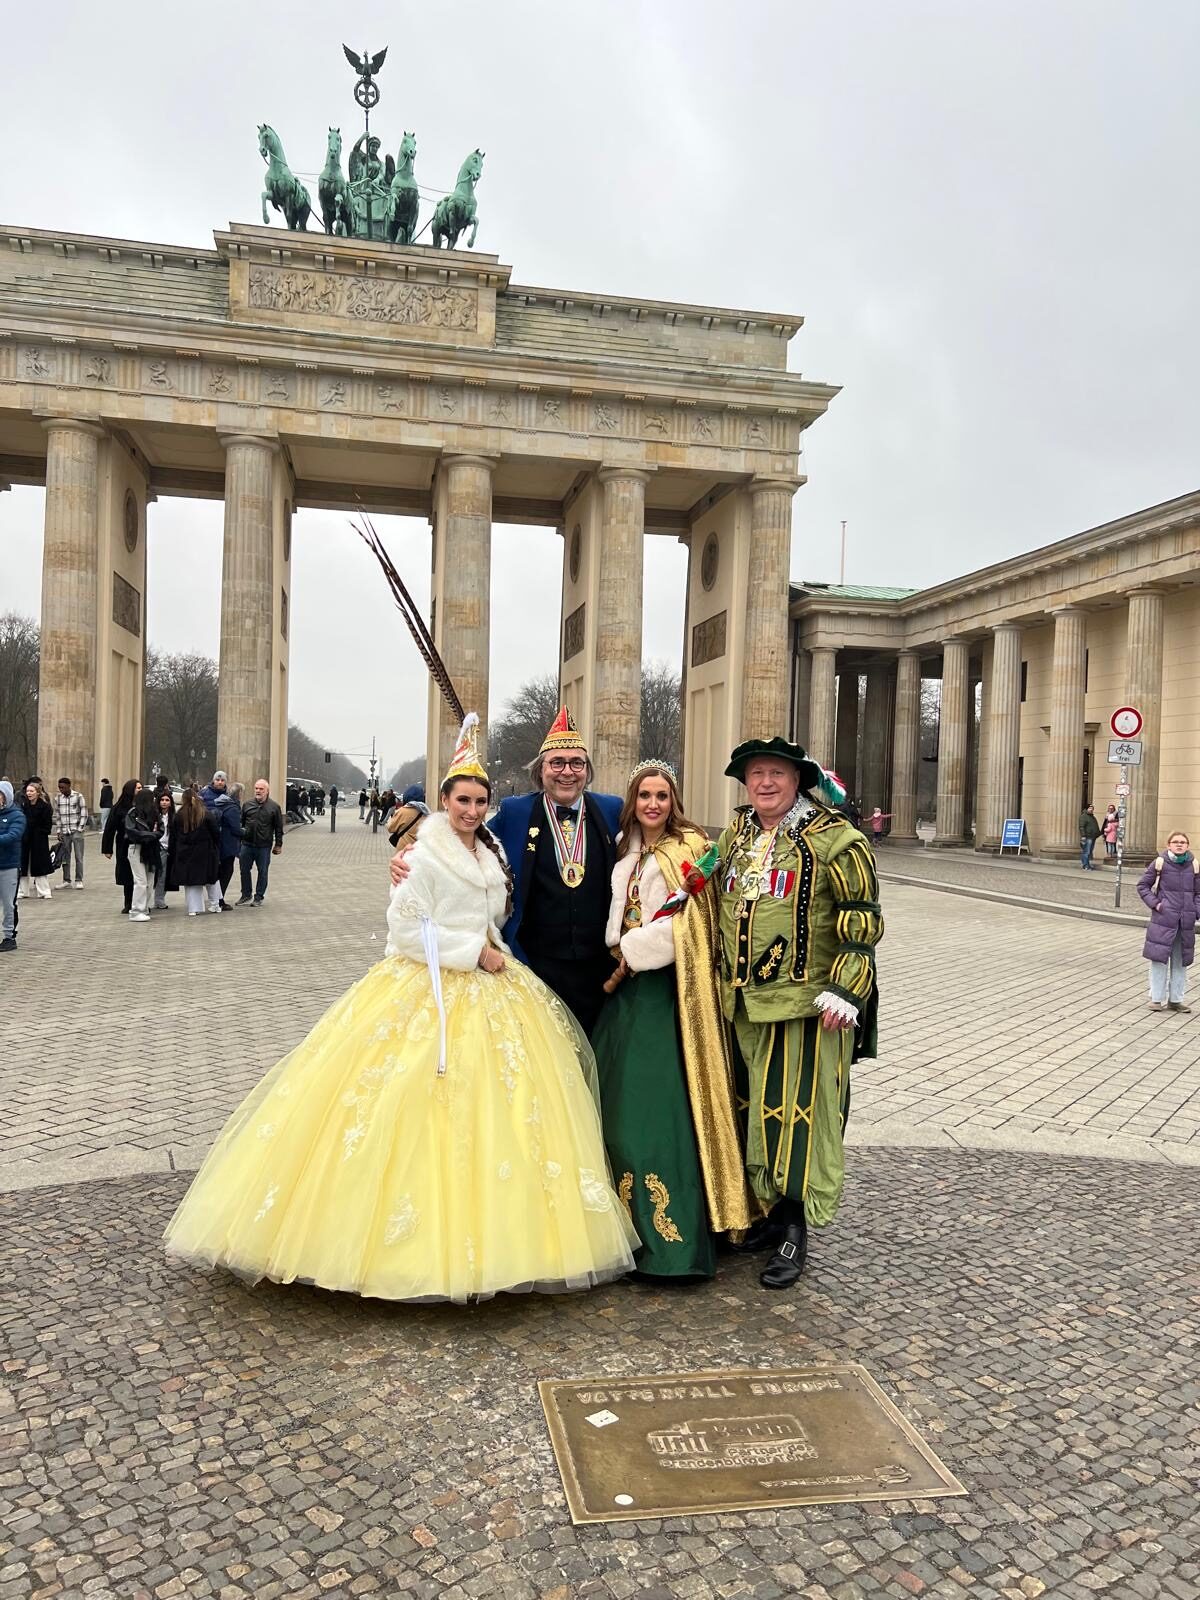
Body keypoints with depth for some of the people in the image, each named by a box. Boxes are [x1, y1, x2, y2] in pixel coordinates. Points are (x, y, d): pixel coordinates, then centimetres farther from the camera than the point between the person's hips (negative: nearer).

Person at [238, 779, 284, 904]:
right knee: (244, 871, 9)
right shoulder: (247, 805, 7)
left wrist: (278, 844, 0)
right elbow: (240, 823, 13)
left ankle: (259, 897, 16)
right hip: (247, 844, 3)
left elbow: (279, 828, 2)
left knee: (262, 872, 5)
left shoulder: (274, 807, 0)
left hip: (264, 846, -3)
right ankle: (246, 895, 23)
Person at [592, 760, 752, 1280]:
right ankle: (629, 1217, 24)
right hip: (626, 987, 8)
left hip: (665, 990, -8)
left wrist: (630, 956, -9)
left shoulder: (686, 848, -8)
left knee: (662, 1102, -9)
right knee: (621, 1098, 11)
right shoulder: (626, 849, 14)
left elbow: (683, 923, -15)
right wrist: (620, 956, 7)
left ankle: (671, 1236, -1)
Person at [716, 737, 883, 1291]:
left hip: (806, 1002, -6)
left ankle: (795, 1230, 11)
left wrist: (843, 990, -16)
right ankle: (770, 1209, 29)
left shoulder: (834, 840, -8)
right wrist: (722, 983, 21)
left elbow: (862, 922, -9)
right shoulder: (733, 838, 12)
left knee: (797, 1108, -2)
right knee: (753, 1106, 13)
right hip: (743, 1002, 6)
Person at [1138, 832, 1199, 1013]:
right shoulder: (1159, 863, -5)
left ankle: (1176, 999, 21)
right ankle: (1157, 998, 9)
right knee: (1159, 958, -1)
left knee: (1180, 961, 11)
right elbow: (1142, 885, 3)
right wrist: (1154, 903, -8)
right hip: (1163, 919, -3)